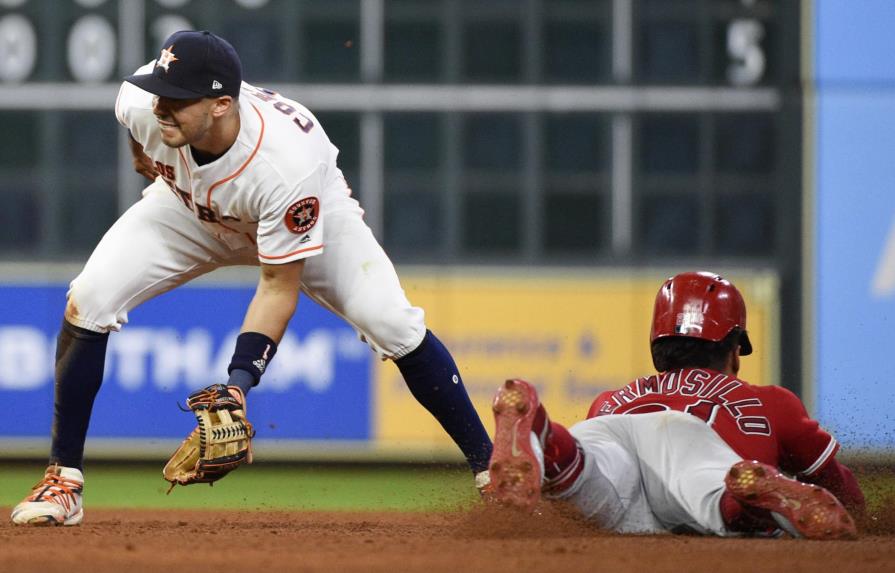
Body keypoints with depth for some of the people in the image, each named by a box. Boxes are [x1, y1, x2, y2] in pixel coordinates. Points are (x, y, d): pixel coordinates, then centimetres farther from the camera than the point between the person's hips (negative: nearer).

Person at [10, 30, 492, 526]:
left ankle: (489, 467, -3)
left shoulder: (289, 164, -43)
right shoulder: (141, 104, -34)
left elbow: (279, 285, -34)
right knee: (88, 300, -17)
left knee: (394, 326, -20)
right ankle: (63, 483, -6)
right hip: (189, 208, 3)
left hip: (306, 217, -3)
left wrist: (239, 382, -40)